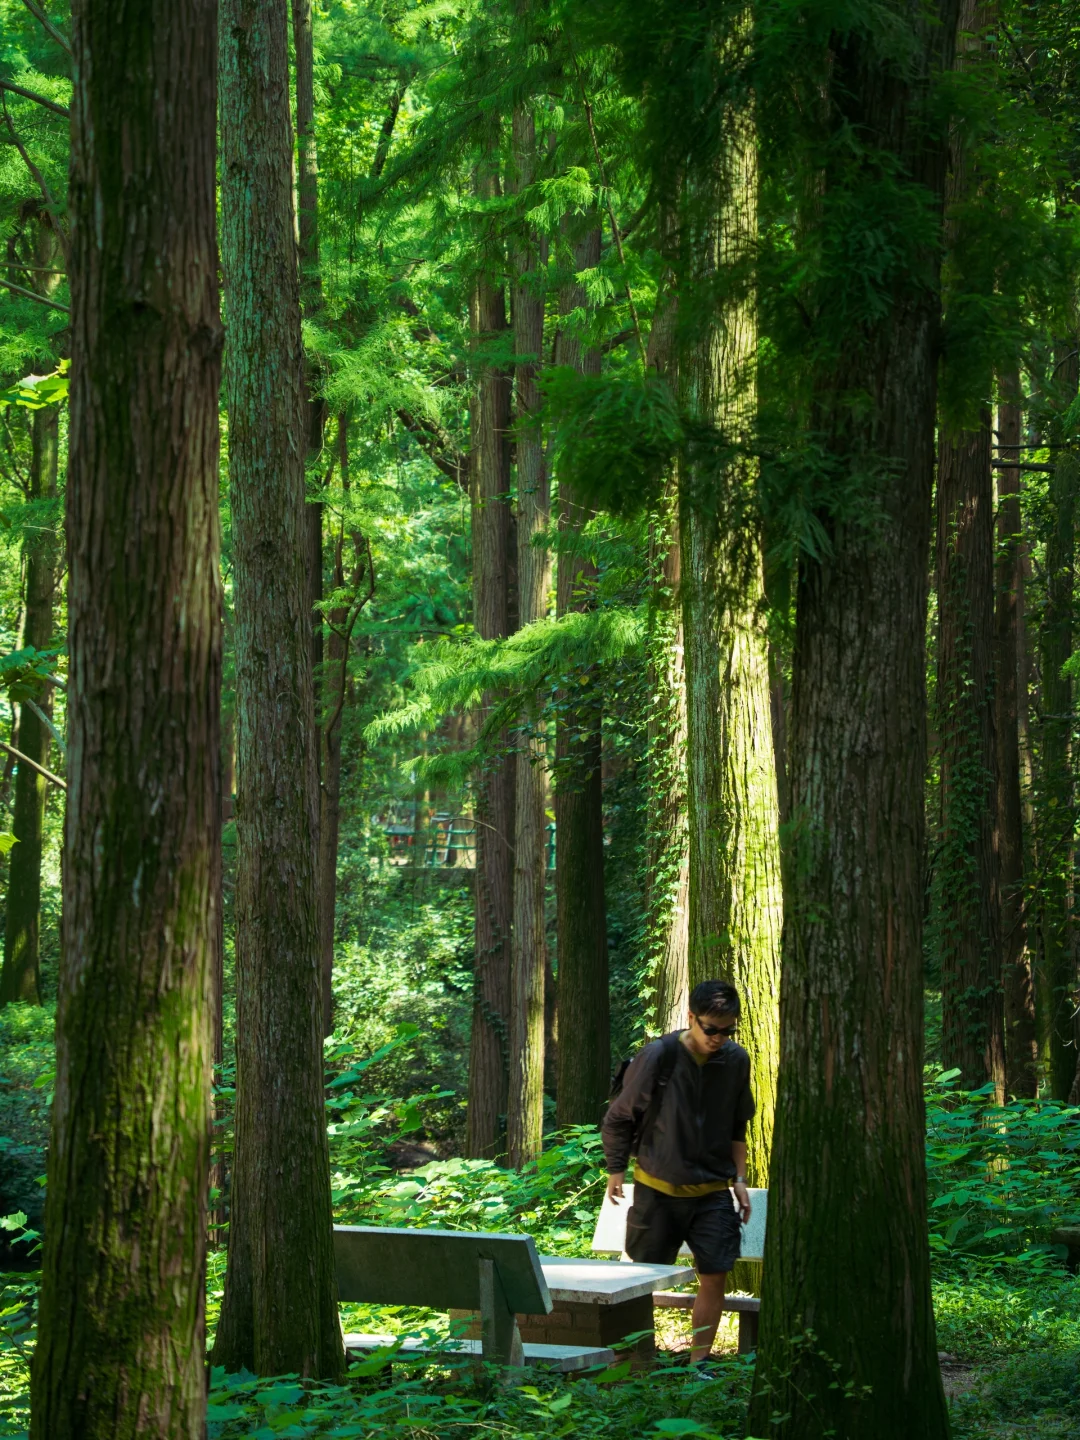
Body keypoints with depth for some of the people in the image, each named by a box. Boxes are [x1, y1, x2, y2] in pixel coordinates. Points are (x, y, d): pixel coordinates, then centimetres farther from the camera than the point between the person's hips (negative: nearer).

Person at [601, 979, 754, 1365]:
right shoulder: (658, 1057, -15)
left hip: (712, 1190, 3)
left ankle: (698, 1361, 5)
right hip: (658, 1188, -3)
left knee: (715, 1274, -5)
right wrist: (616, 1170, 0)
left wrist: (739, 1178, 9)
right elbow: (619, 1117, -3)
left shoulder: (736, 1061, -2)